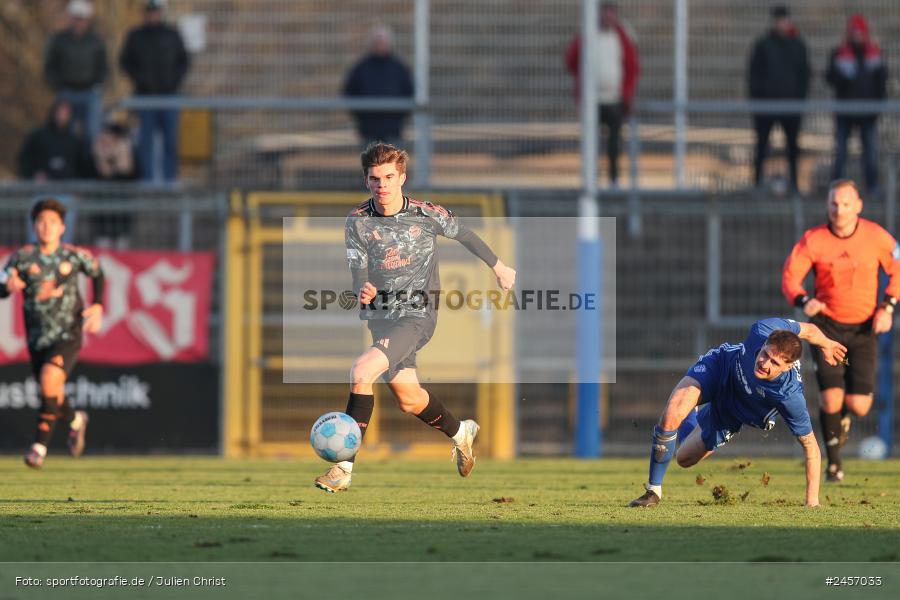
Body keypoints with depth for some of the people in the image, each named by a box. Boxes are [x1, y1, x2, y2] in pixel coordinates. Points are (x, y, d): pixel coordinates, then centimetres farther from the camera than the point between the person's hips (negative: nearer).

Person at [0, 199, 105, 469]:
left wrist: (97, 306, 2)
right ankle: (75, 420, 48)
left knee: (49, 378, -27)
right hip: (37, 338, 3)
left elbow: (97, 273, 15)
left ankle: (40, 444, -22)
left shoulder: (74, 256, -4)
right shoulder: (22, 257, -4)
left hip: (68, 335, -3)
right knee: (53, 397, 12)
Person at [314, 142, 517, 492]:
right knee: (409, 400, 16)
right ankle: (460, 432, 48)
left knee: (361, 372, -25)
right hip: (380, 316, 5)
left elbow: (464, 235, 9)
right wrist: (363, 292, -34)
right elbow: (358, 273, -9)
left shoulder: (427, 215, -10)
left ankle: (344, 468, -23)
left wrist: (499, 267, 23)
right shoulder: (358, 221, -6)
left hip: (416, 315, -5)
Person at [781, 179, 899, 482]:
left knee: (858, 406, -7)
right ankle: (834, 463, 9)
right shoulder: (813, 240, -10)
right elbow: (790, 277, -8)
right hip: (828, 326, -1)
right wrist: (804, 301, -28)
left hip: (864, 329, 1)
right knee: (831, 398, -14)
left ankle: (845, 413, 33)